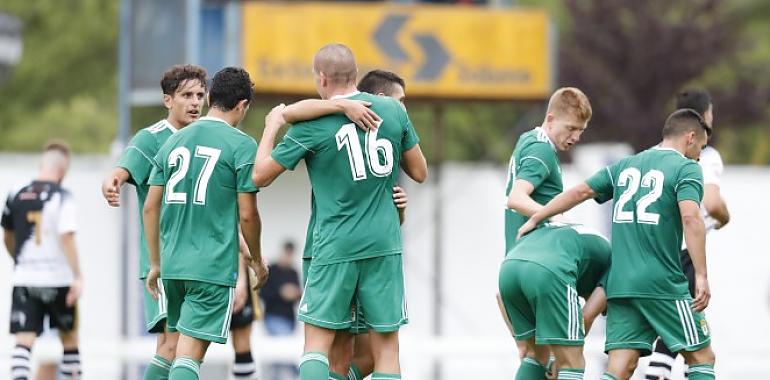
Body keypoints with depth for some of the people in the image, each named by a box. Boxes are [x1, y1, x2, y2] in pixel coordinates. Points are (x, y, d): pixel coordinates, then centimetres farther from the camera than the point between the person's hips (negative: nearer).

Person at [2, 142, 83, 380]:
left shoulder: (16, 194, 7)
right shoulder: (62, 197, -8)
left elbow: (7, 237, 19)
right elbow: (66, 237, -19)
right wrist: (77, 277, -19)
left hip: (24, 279, 3)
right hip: (57, 278, -3)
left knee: (24, 340, -3)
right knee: (69, 338, 14)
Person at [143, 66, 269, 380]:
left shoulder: (173, 142, 11)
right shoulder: (241, 145, -5)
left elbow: (151, 207, 11)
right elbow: (247, 214, -6)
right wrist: (257, 260, 10)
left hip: (172, 265, 5)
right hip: (214, 267, -5)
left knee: (177, 346, 19)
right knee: (189, 354, -9)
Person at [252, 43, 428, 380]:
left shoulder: (310, 125, -6)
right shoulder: (394, 111, 2)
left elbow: (260, 176, 2)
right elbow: (419, 172, 12)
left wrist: (271, 128, 16)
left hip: (335, 247, -2)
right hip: (385, 243, 2)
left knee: (317, 341, 4)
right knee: (386, 345, 4)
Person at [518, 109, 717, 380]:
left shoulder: (625, 166, 18)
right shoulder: (687, 168, -1)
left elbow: (580, 192, 17)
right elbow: (690, 217, -16)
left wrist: (535, 220, 28)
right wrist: (701, 276, -19)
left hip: (620, 284, 5)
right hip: (664, 285, -5)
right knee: (701, 357, 7)